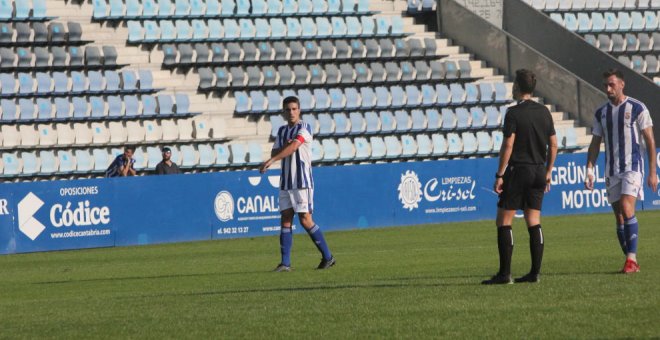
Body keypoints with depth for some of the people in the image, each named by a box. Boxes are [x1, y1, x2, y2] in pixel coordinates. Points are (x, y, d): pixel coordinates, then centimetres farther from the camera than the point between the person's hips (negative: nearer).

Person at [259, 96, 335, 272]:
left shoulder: (304, 128, -8)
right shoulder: (282, 131, 14)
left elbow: (293, 147, -23)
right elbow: (275, 152, 9)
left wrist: (271, 161, -31)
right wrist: (285, 146, -13)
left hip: (302, 181, -6)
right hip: (285, 183, 6)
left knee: (305, 219, -8)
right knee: (285, 218, 0)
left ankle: (328, 257, 2)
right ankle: (285, 262, -1)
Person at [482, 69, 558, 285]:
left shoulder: (514, 113, -10)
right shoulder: (544, 112, 9)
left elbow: (507, 146, -14)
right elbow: (553, 145, 11)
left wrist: (499, 175, -11)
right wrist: (547, 173, 18)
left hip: (517, 171, -6)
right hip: (538, 172, 6)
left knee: (503, 222, -2)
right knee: (534, 222, 8)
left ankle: (504, 273, -7)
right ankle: (535, 272, 5)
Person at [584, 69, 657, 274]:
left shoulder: (637, 108, -3)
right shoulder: (601, 113, 11)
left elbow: (650, 141, -3)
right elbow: (595, 144, 15)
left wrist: (652, 172, -7)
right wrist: (589, 170, 3)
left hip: (633, 167, -5)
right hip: (612, 170, 5)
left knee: (627, 210, -20)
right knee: (619, 218, 4)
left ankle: (632, 258, -19)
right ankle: (631, 262, 10)